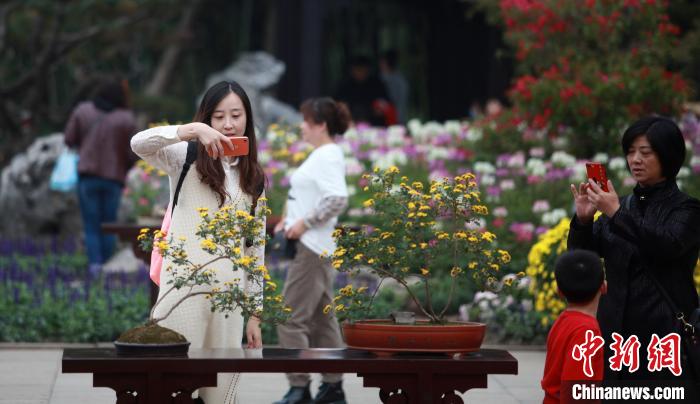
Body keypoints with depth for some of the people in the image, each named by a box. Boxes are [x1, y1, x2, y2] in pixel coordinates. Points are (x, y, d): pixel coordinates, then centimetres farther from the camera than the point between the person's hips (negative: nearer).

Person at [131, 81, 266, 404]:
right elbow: (139, 144, -17)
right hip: (185, 289, -4)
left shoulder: (252, 178, 15)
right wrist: (194, 130, -28)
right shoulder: (187, 158, 2)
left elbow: (255, 246, 15)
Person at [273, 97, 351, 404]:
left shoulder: (328, 157, -16)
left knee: (291, 318, -9)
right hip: (309, 245, 11)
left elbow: (337, 199, -27)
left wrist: (304, 224, -21)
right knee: (320, 317, 13)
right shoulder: (320, 154, 15)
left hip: (312, 248, -11)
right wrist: (289, 219, 11)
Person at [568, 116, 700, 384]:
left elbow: (668, 246, -19)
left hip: (666, 332, -4)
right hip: (618, 330, 4)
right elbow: (582, 255, 10)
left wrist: (617, 214, -22)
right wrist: (583, 219, -10)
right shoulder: (622, 205, 15)